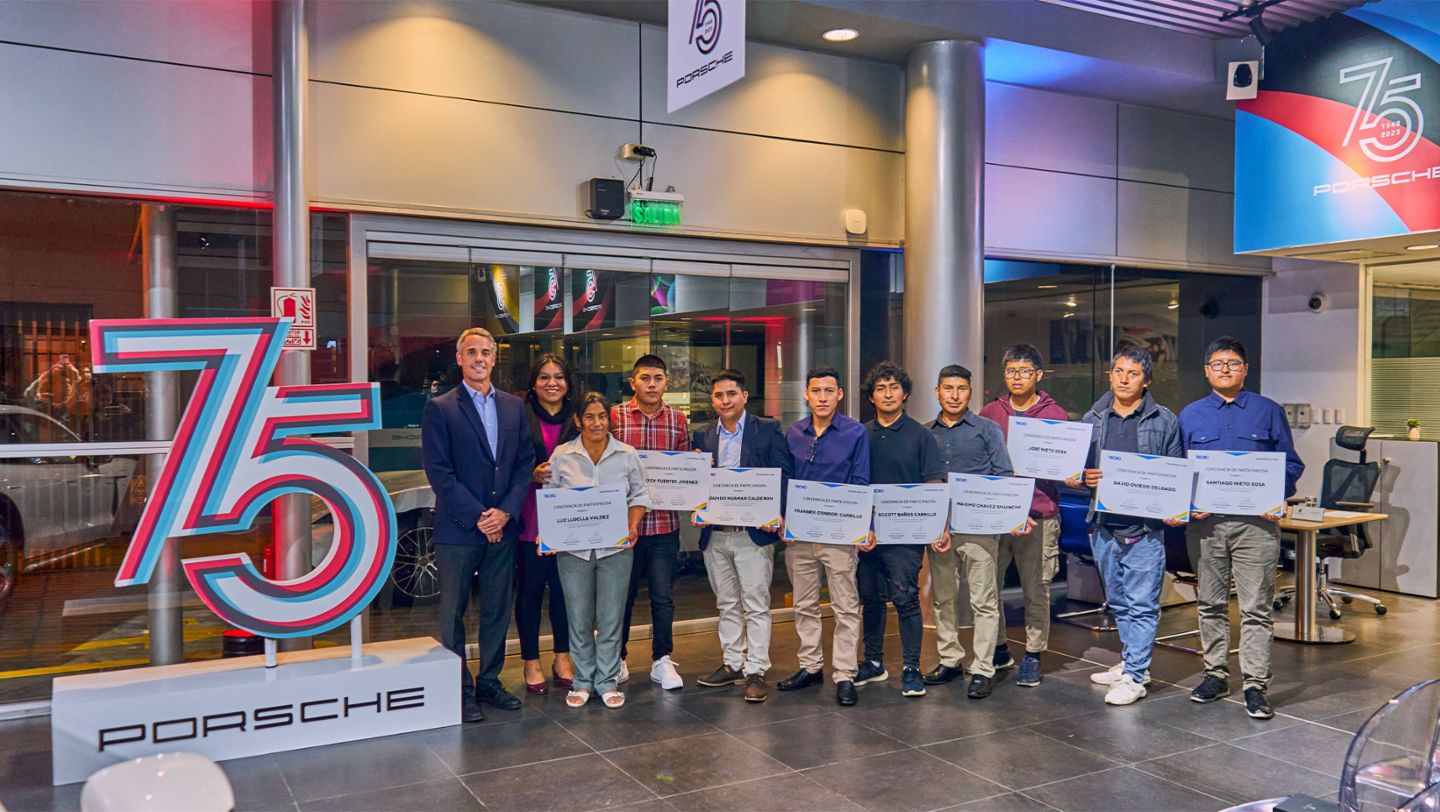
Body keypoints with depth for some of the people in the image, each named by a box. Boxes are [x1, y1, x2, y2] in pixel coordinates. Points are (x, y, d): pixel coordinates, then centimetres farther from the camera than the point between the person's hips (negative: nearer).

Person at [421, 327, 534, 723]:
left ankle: (489, 683, 25)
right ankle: (460, 691, 16)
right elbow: (439, 472, -10)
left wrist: (506, 511, -6)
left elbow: (525, 463, 7)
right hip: (458, 528, -4)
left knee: (497, 611, 12)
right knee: (453, 613, 5)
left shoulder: (513, 406, 9)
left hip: (503, 527, 4)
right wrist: (477, 517, -13)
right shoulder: (440, 409, -4)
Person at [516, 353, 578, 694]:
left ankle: (562, 657, 24)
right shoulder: (520, 417, -2)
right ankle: (531, 662, 18)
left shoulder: (579, 419, 8)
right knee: (530, 589, 5)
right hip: (531, 517, -2)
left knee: (564, 587, 9)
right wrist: (533, 475, -18)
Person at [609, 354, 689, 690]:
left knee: (663, 596, 7)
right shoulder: (615, 416, -3)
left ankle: (662, 661, 20)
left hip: (664, 522, 2)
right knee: (622, 594, 12)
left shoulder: (678, 420, 5)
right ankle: (617, 658, 28)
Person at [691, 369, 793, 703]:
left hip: (753, 532, -4)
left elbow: (782, 475, -4)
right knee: (727, 604, 14)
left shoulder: (768, 430, -1)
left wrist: (777, 514, -17)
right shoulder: (702, 436, 10)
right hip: (715, 534, 4)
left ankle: (756, 671, 8)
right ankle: (732, 664, 25)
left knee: (756, 605, 0)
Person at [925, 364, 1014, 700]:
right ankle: (950, 660, 24)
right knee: (943, 597, 12)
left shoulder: (987, 430, 3)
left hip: (978, 526, -4)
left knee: (983, 600, -2)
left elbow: (1004, 477, 1)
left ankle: (983, 669, 4)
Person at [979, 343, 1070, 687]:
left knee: (1036, 590, 3)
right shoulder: (989, 413, 10)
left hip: (1039, 516, -2)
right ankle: (997, 649, 23)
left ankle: (1032, 655, 16)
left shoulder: (1056, 415, 4)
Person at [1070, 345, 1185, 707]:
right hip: (1104, 525, 4)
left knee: (1141, 604, -3)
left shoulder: (1165, 421, 1)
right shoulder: (1093, 419, 9)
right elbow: (1078, 467, 13)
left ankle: (1134, 677, 2)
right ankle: (1131, 662, 29)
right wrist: (1083, 478, -9)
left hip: (1145, 527, -4)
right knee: (1119, 602, 15)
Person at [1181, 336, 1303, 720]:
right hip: (1205, 522, 2)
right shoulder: (1190, 415, 10)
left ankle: (1255, 685, 4)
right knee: (1210, 604, 11)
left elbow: (1291, 463, 7)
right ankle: (1215, 674, 24)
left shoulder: (1269, 411, 6)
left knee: (1256, 608, -2)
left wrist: (1279, 499, -10)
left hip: (1256, 522, -2)